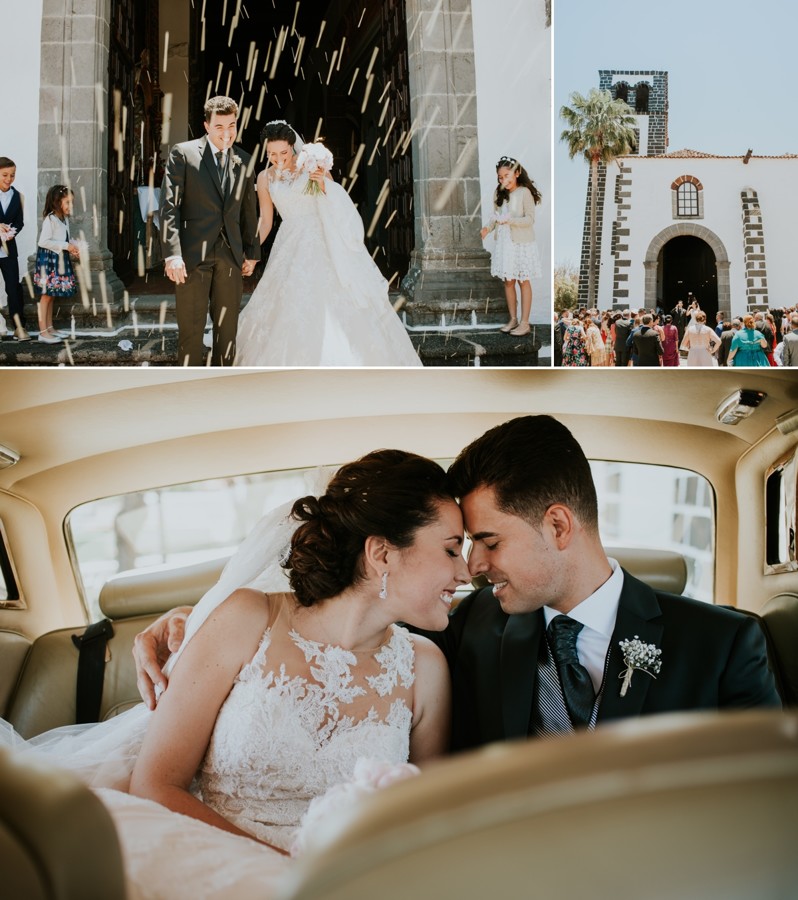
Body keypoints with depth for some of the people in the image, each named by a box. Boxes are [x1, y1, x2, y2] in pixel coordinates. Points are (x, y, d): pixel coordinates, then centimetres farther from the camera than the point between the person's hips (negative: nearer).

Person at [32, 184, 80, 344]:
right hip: (48, 260, -8)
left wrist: (75, 246, -3)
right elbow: (43, 241, -23)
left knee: (50, 295, 15)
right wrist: (66, 246, -22)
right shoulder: (50, 220, -17)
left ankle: (49, 328, 21)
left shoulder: (65, 219, 9)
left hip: (59, 260, 8)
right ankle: (43, 332, -2)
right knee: (46, 295, -5)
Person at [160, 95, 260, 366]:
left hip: (231, 256, 4)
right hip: (193, 255, -4)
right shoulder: (183, 153, -2)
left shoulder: (243, 161, 12)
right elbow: (169, 206, -8)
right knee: (191, 329, -1)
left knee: (227, 328, 9)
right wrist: (172, 253, -16)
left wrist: (252, 252, 15)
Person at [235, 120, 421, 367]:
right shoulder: (265, 178, 6)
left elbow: (339, 205, -3)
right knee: (291, 309, -5)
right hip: (291, 248, 2)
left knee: (337, 303, -7)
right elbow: (265, 221, 13)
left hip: (322, 243, -2)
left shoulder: (313, 164, -2)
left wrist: (324, 185, -21)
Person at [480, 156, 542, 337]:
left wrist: (510, 220, -28)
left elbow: (530, 219, -15)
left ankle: (524, 322, 6)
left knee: (523, 281, 2)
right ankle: (513, 319, 21)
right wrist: (488, 227, -11)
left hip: (522, 242, -6)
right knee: (508, 281, 10)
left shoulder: (524, 192, -12)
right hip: (503, 242, 6)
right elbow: (495, 216, 9)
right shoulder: (499, 193, 6)